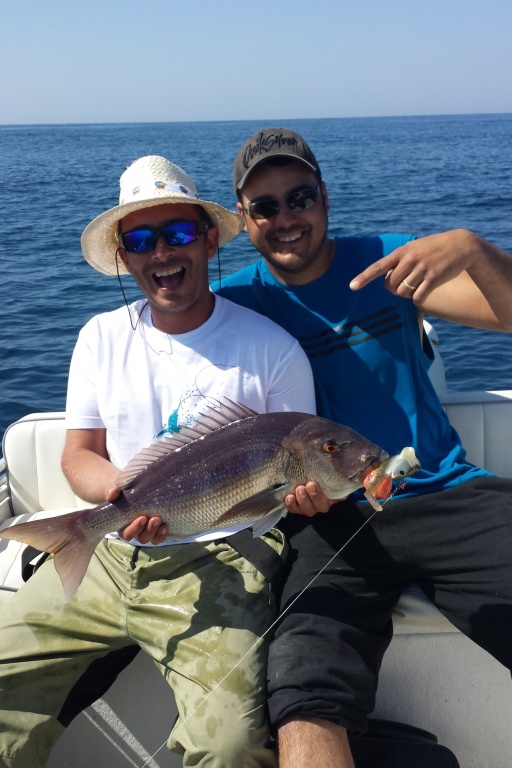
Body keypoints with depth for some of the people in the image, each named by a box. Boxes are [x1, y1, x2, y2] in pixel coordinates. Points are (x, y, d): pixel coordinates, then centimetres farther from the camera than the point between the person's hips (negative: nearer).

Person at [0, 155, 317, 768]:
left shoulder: (271, 348, -2)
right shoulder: (102, 337, 10)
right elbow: (78, 455, 11)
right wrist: (128, 492, -11)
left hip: (219, 562, -3)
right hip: (104, 556, 4)